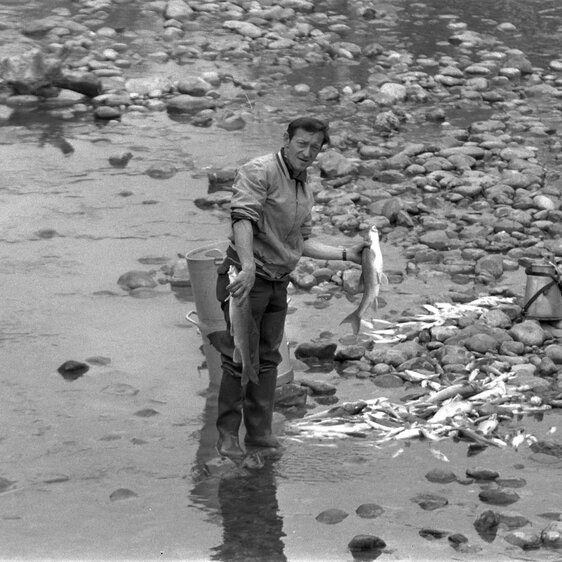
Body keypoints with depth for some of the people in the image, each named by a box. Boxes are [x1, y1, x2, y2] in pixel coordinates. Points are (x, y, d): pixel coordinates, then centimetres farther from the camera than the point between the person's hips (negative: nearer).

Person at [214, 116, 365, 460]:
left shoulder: (306, 190, 16)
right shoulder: (259, 172, -12)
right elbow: (243, 218, -25)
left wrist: (347, 254, 15)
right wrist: (249, 266, -37)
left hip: (279, 283, 8)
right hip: (248, 276, -8)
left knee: (268, 359, 11)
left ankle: (260, 432, 19)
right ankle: (228, 433, 3)